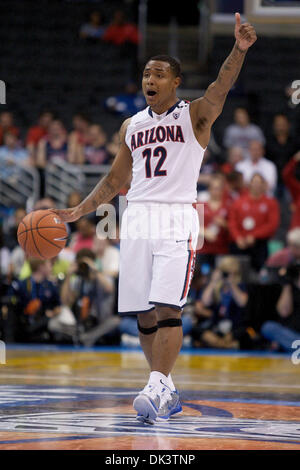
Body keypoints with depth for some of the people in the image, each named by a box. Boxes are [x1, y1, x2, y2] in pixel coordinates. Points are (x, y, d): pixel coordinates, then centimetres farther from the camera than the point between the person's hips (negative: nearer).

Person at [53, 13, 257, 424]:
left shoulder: (194, 116, 3)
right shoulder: (131, 126, 17)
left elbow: (220, 88, -16)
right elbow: (115, 180, 23)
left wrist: (239, 51, -35)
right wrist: (77, 212, 14)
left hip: (177, 218, -5)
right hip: (137, 218, 5)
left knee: (166, 308, -15)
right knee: (144, 313, 4)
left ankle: (156, 388, -17)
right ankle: (167, 392, 14)